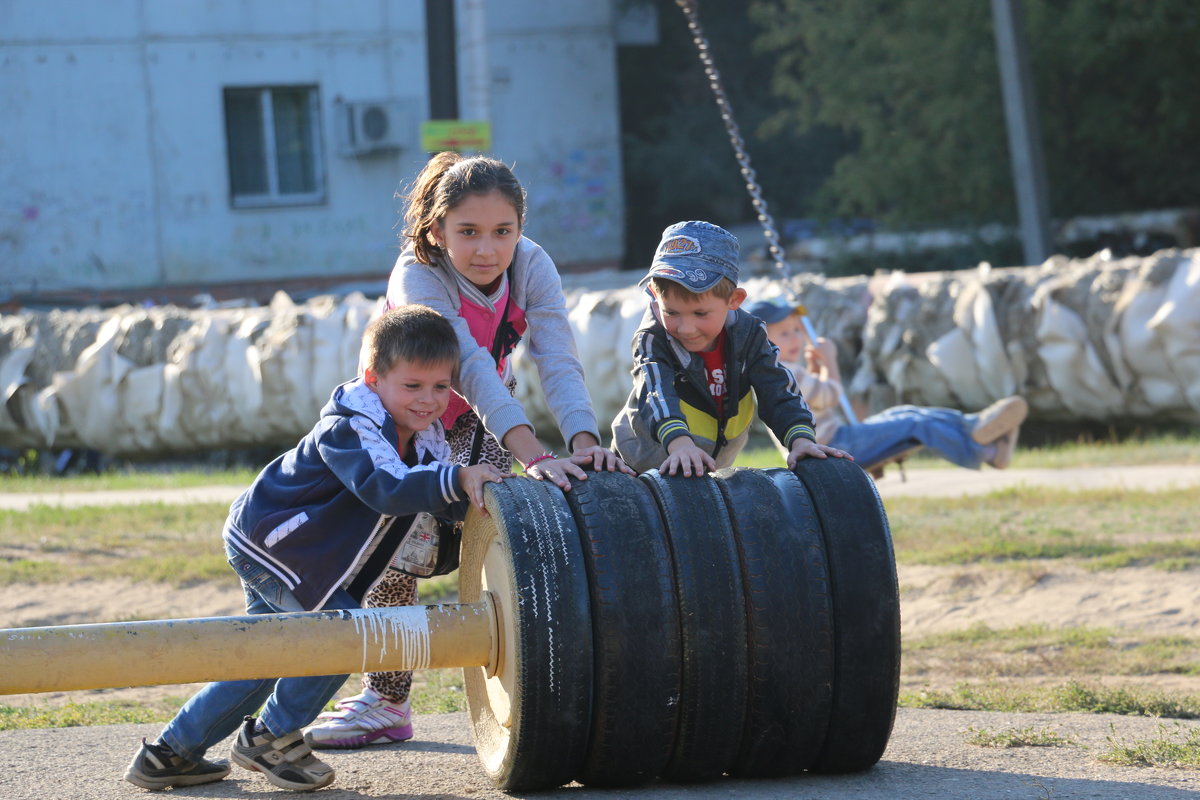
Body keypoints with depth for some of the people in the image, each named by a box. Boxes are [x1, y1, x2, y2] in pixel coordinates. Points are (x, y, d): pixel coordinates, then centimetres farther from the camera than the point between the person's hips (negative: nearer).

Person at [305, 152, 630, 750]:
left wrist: (584, 442, -54)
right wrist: (537, 457, -60)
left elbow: (559, 364, -34)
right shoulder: (418, 275, -36)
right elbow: (471, 370, -48)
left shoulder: (531, 266, -24)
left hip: (483, 422, 2)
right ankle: (385, 701, 2)